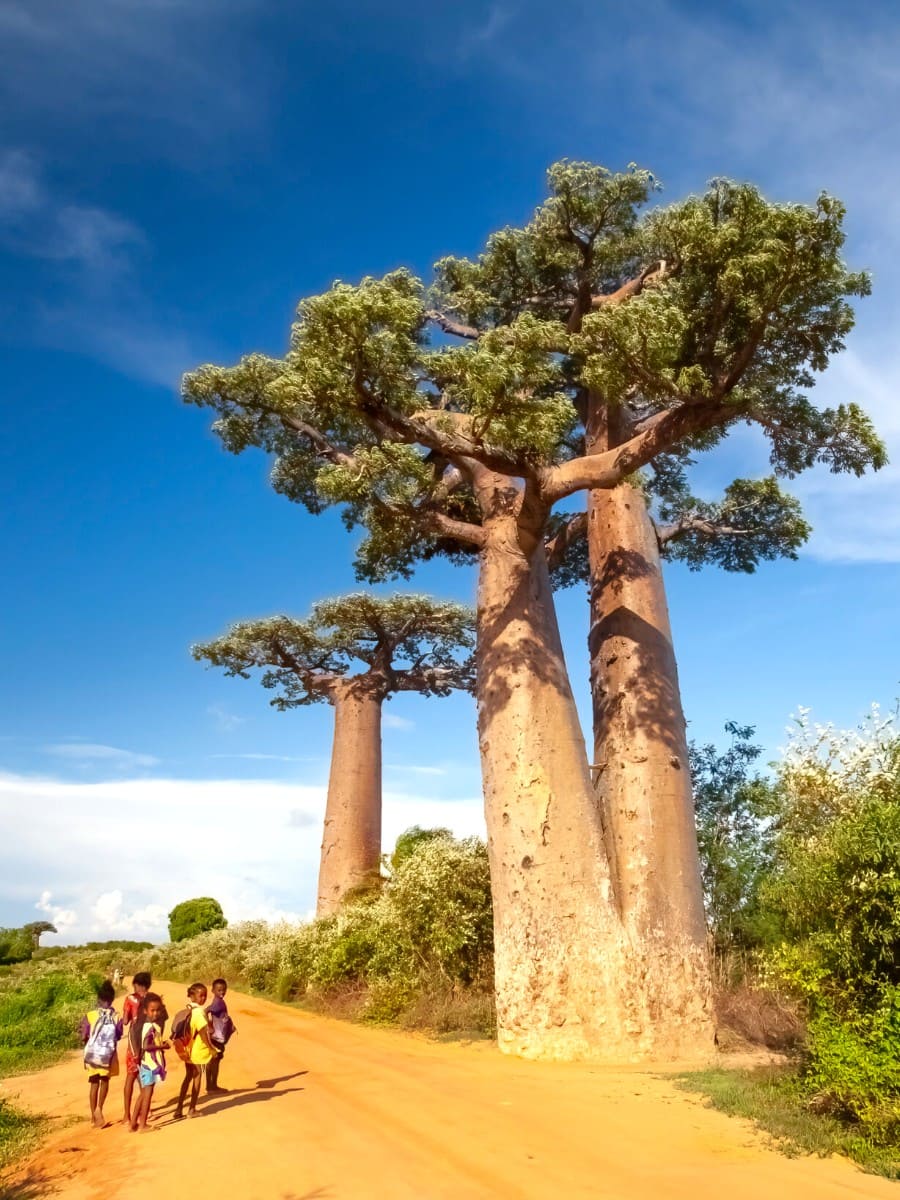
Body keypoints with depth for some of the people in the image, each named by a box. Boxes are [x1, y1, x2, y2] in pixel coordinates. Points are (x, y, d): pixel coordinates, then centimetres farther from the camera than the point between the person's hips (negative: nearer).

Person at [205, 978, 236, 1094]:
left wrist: (231, 1024, 7)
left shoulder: (221, 1001, 9)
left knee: (212, 1061, 15)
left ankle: (210, 1085, 24)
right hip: (217, 1036, -10)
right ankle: (213, 1085, 10)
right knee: (215, 1061, 1)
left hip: (220, 1035, 10)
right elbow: (206, 1011, -36)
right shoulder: (218, 1002, -21)